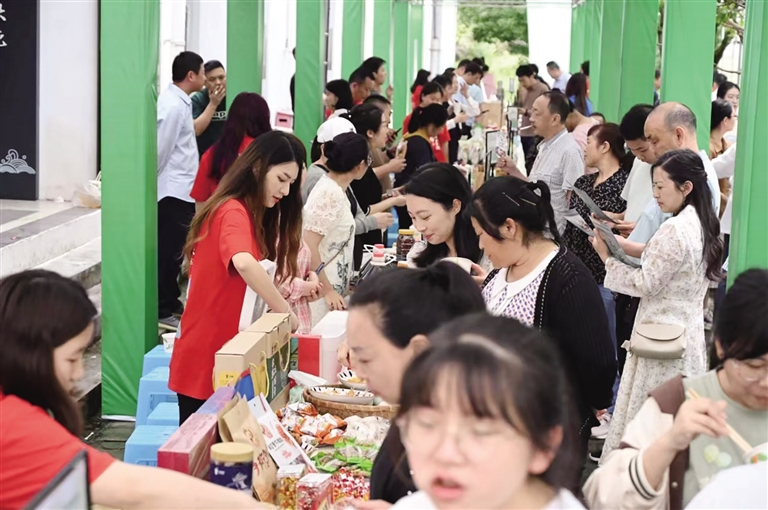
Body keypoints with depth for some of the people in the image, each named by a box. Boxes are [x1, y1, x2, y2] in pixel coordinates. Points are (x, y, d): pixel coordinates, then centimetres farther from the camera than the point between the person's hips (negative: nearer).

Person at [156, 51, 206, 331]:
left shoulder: (180, 102, 13)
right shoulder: (172, 106, -18)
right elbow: (160, 149, -18)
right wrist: (154, 181, -11)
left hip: (181, 189, 10)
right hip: (174, 190, -10)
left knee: (174, 251, 16)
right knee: (169, 252, -4)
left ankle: (171, 301, 26)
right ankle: (162, 311, 2)